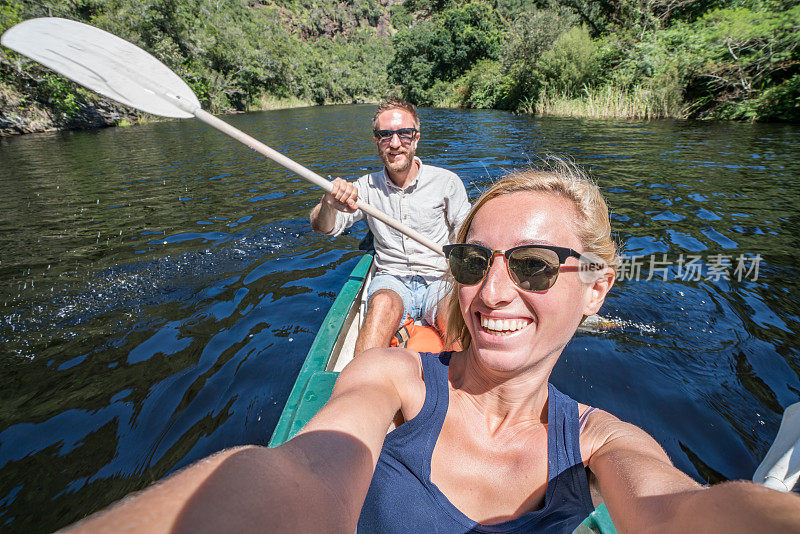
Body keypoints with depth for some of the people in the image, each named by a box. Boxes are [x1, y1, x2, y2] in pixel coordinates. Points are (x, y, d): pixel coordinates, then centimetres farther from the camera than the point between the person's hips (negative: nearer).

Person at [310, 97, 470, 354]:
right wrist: (328, 206, -28)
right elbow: (325, 227, -4)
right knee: (384, 304, -33)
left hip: (438, 279, 0)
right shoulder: (367, 186, 6)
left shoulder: (447, 182, 2)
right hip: (390, 278, 1)